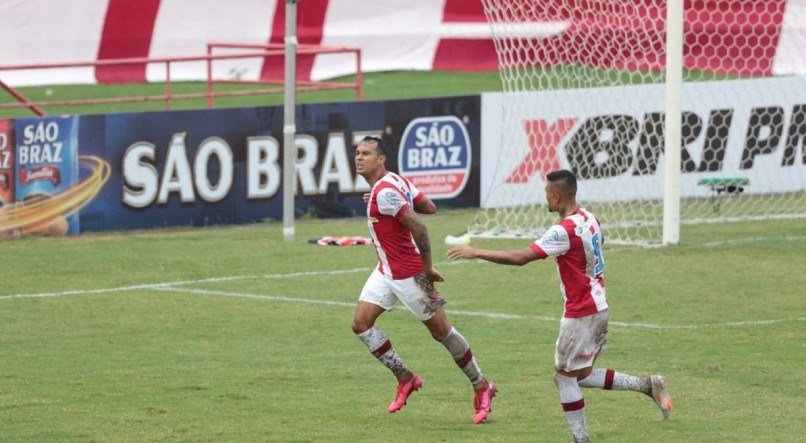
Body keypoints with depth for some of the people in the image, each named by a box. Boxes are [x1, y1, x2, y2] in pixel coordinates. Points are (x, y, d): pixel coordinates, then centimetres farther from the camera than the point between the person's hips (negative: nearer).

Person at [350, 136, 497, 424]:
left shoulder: (385, 192, -23)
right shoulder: (396, 181, 5)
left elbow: (418, 227, -27)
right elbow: (430, 207, 9)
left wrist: (427, 269, -21)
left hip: (409, 273, -10)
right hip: (386, 271, 10)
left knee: (441, 331, 0)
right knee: (361, 324, 3)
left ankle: (481, 387, 13)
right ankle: (406, 379, 13)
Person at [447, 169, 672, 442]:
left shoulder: (564, 231, -22)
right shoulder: (590, 220, 5)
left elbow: (520, 258, -27)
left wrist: (476, 253, -22)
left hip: (581, 314, -9)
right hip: (599, 306, 9)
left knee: (565, 376, 3)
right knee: (581, 375, 18)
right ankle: (647, 385, 11)